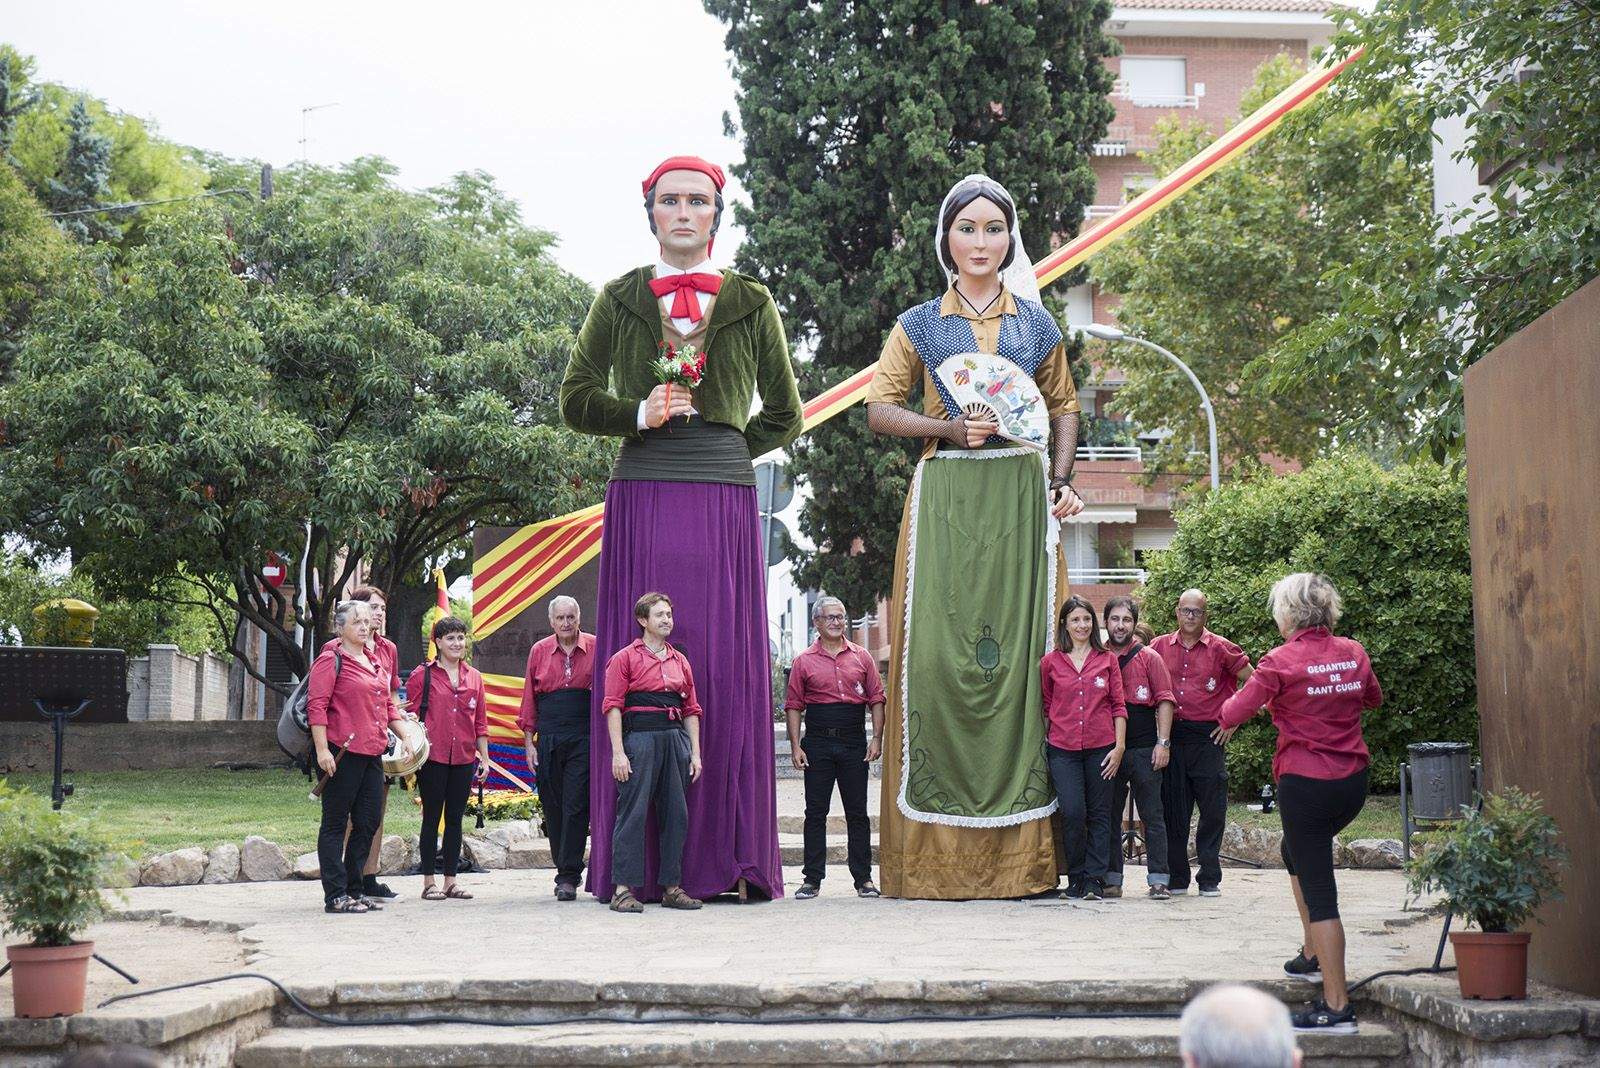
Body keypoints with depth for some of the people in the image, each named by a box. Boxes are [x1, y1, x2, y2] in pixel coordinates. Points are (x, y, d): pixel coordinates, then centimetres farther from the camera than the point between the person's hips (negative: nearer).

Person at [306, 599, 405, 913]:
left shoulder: (376, 662, 19)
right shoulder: (331, 660, -6)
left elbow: (387, 705, 26)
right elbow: (316, 705, -12)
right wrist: (322, 749, -19)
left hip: (372, 754, 8)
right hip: (342, 754, -8)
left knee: (368, 822, 10)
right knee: (335, 824, -1)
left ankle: (354, 890, 20)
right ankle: (336, 896, 1)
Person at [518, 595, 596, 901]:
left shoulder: (596, 648, 3)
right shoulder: (539, 651, 10)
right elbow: (529, 698, 12)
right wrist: (529, 741, 6)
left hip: (584, 738, -3)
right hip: (548, 738, 3)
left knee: (576, 806, -8)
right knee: (553, 807, 6)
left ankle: (568, 876, -5)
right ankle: (566, 870, 18)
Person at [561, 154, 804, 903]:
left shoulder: (750, 304, 12)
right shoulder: (619, 300, 12)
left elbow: (784, 416, 16)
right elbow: (576, 400, 9)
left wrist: (723, 446, 4)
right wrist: (639, 415, -7)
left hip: (724, 502, 1)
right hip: (641, 499, 0)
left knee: (726, 673, -3)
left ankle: (727, 859, 2)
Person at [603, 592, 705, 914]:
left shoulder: (680, 661, 18)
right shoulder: (624, 658, 2)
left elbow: (692, 710, 18)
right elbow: (613, 706, -5)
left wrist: (695, 753, 10)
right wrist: (618, 752, -13)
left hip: (677, 739, 6)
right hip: (639, 738, -5)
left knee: (676, 814, 5)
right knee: (633, 812, -8)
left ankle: (672, 887, 12)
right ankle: (623, 889, -6)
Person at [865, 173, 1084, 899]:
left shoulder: (1037, 324, 14)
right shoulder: (921, 325, 10)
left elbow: (1065, 407, 19)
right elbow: (880, 408, 6)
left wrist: (1062, 479, 3)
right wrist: (948, 428, -10)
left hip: (1020, 499, 1)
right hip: (944, 500, -1)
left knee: (1021, 647, -4)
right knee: (938, 650, -8)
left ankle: (1019, 851, 0)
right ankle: (938, 852, -3)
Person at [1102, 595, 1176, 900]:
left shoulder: (1149, 658, 5)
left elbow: (1165, 701, 2)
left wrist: (1163, 742, -7)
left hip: (1144, 749, -2)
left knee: (1152, 815, -2)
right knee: (1109, 816, 5)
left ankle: (1158, 880, 0)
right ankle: (1111, 880, 11)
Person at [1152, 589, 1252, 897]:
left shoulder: (1220, 649, 2)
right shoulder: (1159, 646, 9)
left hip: (1208, 736, -2)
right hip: (1170, 735, 2)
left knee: (1213, 809, 0)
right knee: (1172, 808, 4)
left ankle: (1210, 879, 8)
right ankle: (1176, 878, 12)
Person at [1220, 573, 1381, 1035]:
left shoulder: (1281, 661, -14)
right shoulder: (1352, 652, 3)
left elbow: (1233, 713, -13)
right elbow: (1373, 698, 22)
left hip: (1306, 784, -7)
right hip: (1353, 781, 7)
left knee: (1319, 891, -3)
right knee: (1296, 853, 30)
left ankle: (1337, 1005, -2)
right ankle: (1312, 956, 35)